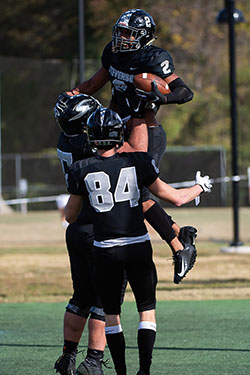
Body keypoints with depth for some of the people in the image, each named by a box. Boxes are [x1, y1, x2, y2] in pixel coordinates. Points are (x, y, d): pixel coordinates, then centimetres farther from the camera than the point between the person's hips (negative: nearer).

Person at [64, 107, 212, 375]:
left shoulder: (82, 170, -4)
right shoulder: (137, 163, -4)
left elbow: (70, 216, 6)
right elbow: (175, 198, 2)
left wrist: (68, 209, 30)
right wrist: (200, 187, 21)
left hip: (105, 250, 0)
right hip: (138, 246, 0)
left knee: (111, 313, 13)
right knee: (147, 310, 11)